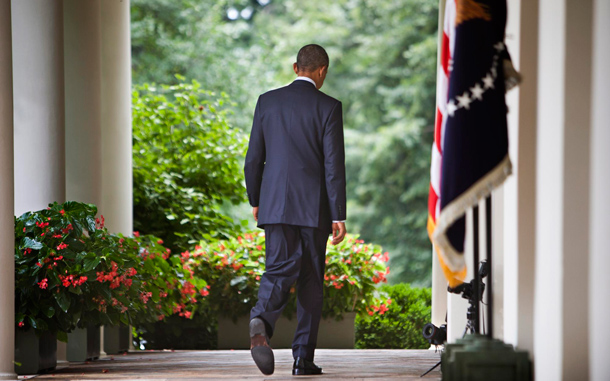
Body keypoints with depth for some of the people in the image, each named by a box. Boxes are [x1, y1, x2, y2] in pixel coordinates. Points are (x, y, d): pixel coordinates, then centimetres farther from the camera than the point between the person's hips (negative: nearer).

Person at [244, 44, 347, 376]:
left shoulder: (268, 101, 5)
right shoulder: (328, 107, -4)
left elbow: (253, 159, 7)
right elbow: (334, 164, -8)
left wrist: (255, 200, 19)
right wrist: (338, 216, -6)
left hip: (275, 205, 2)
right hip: (313, 208, -2)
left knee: (278, 271, -2)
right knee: (311, 281, 8)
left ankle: (262, 319, -34)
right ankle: (303, 357, 9)